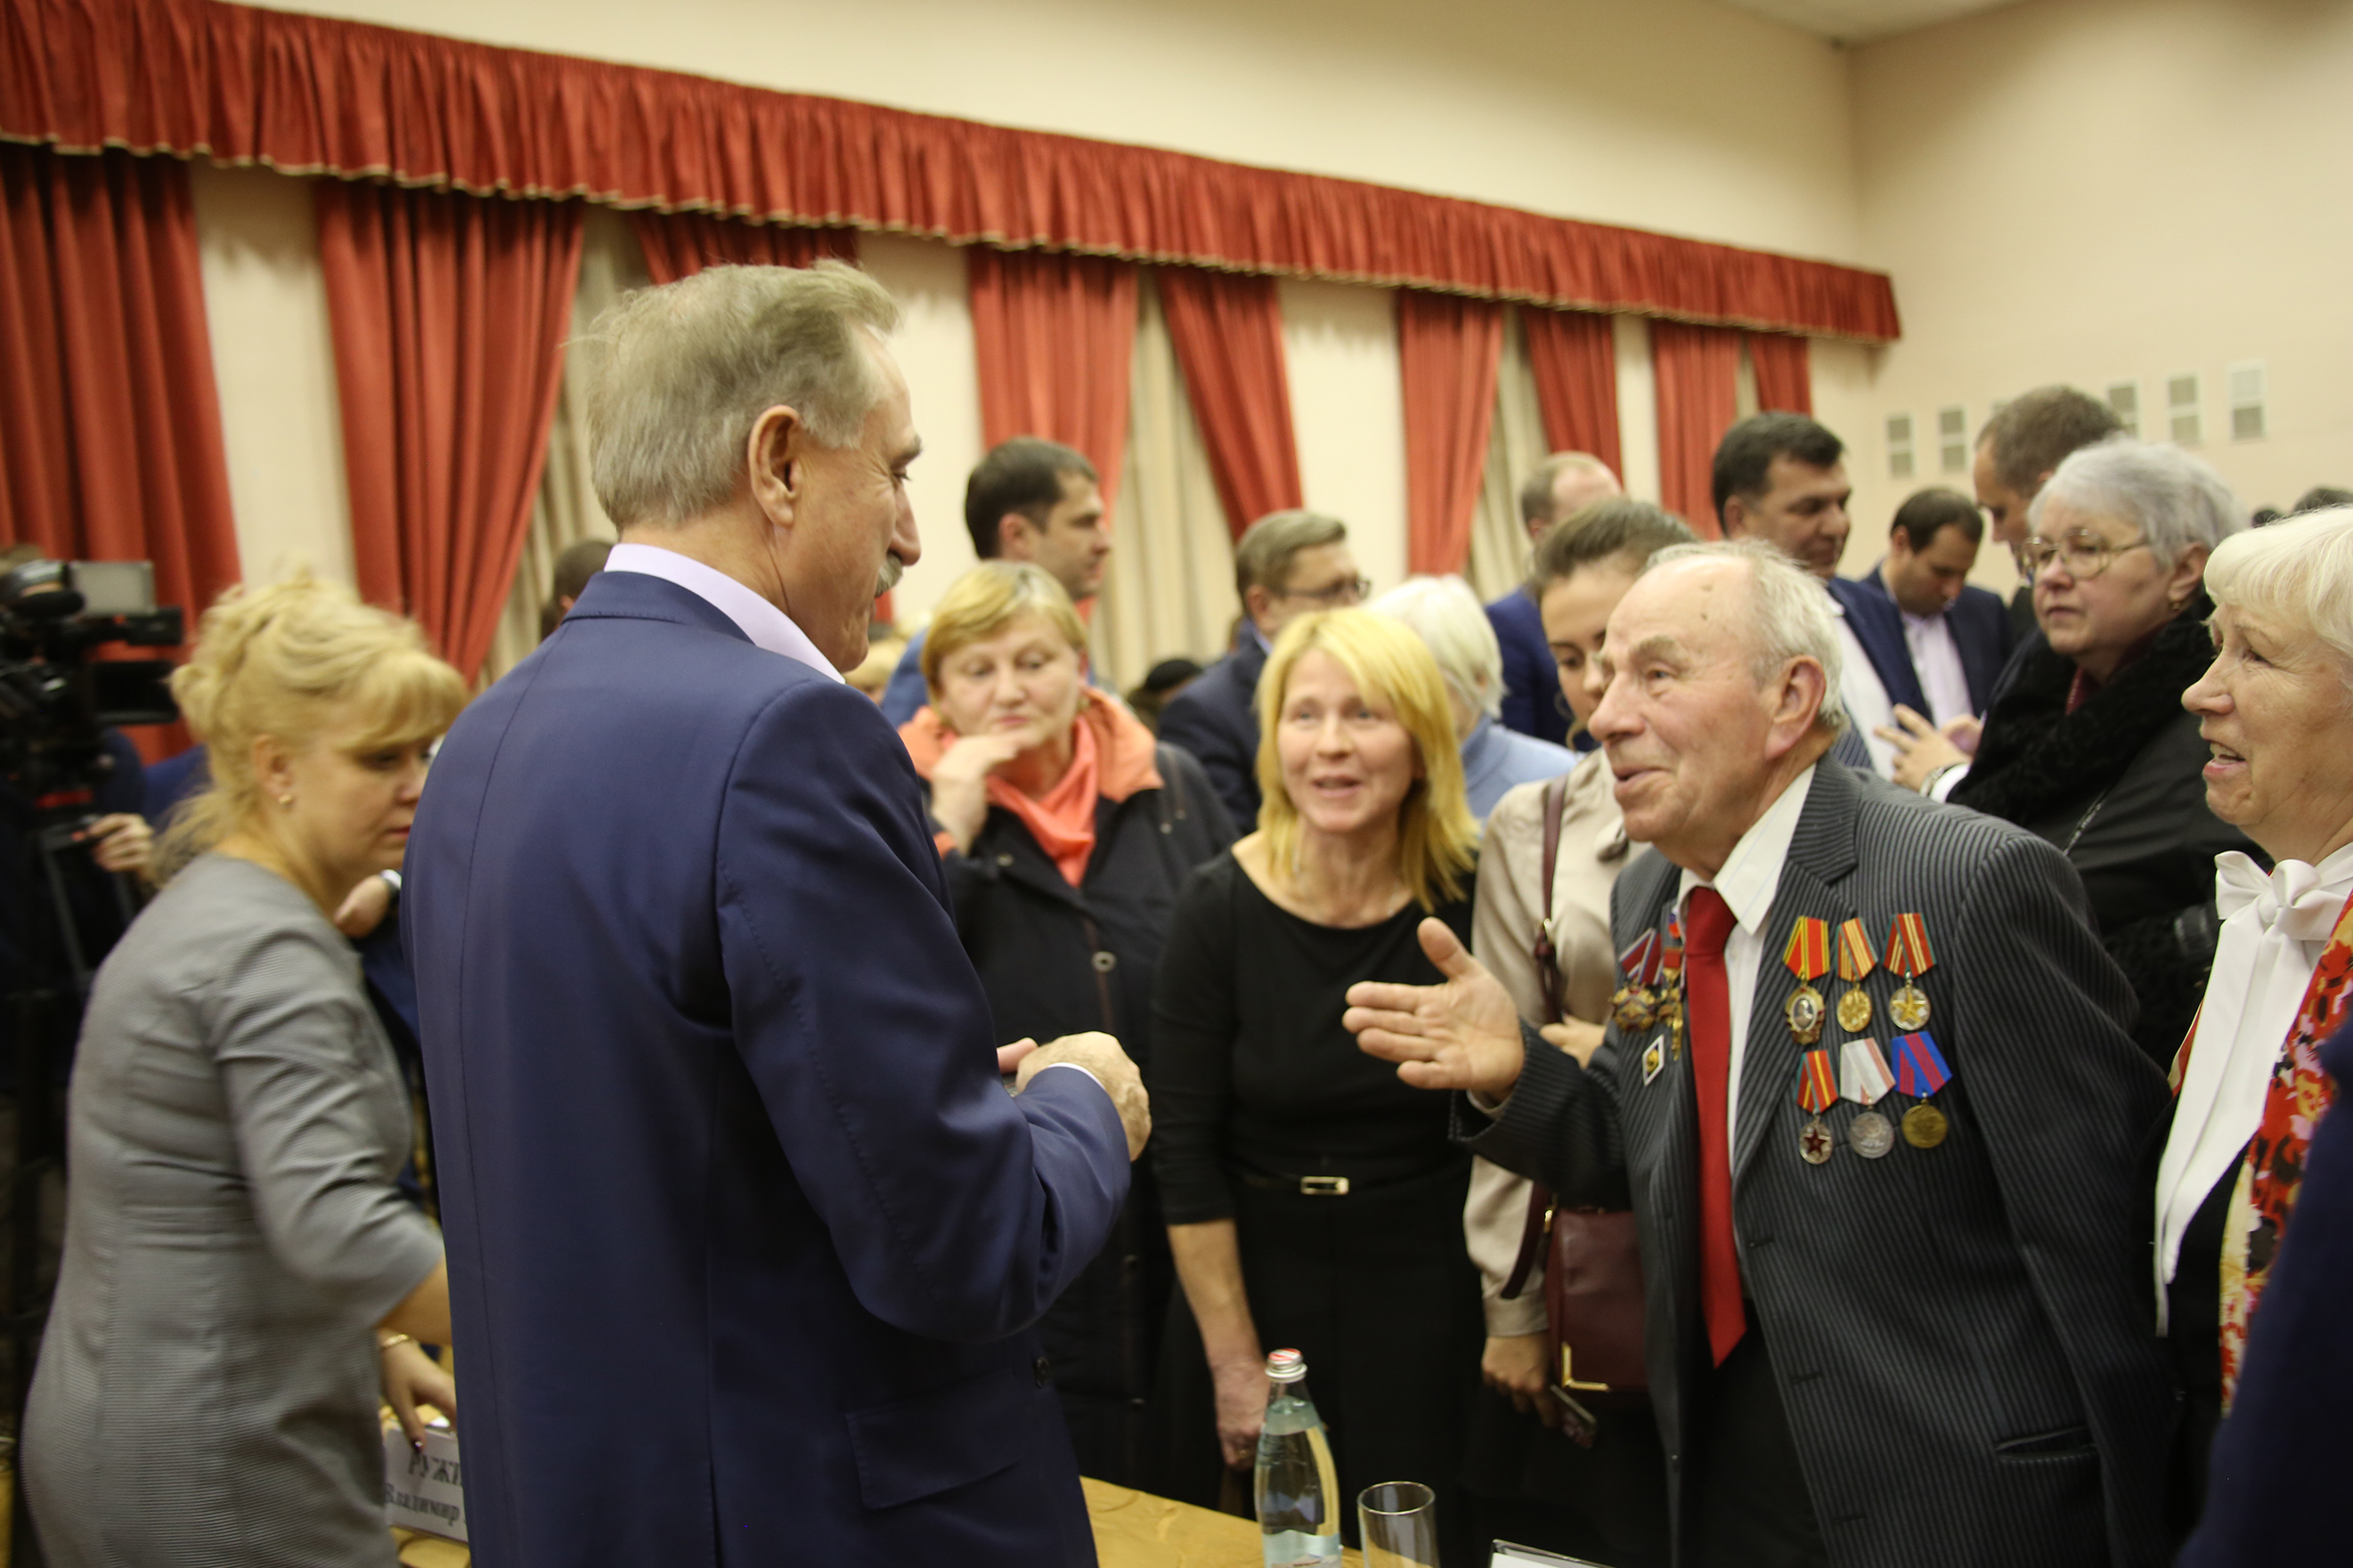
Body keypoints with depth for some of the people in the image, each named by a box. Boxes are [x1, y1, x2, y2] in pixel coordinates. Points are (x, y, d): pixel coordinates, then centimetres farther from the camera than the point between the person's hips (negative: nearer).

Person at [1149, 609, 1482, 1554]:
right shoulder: (1220, 906, -11)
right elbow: (1187, 1156, -8)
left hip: (1426, 1299, 1)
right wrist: (1235, 1363, -7)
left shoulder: (1472, 899, -9)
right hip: (1252, 1288, 0)